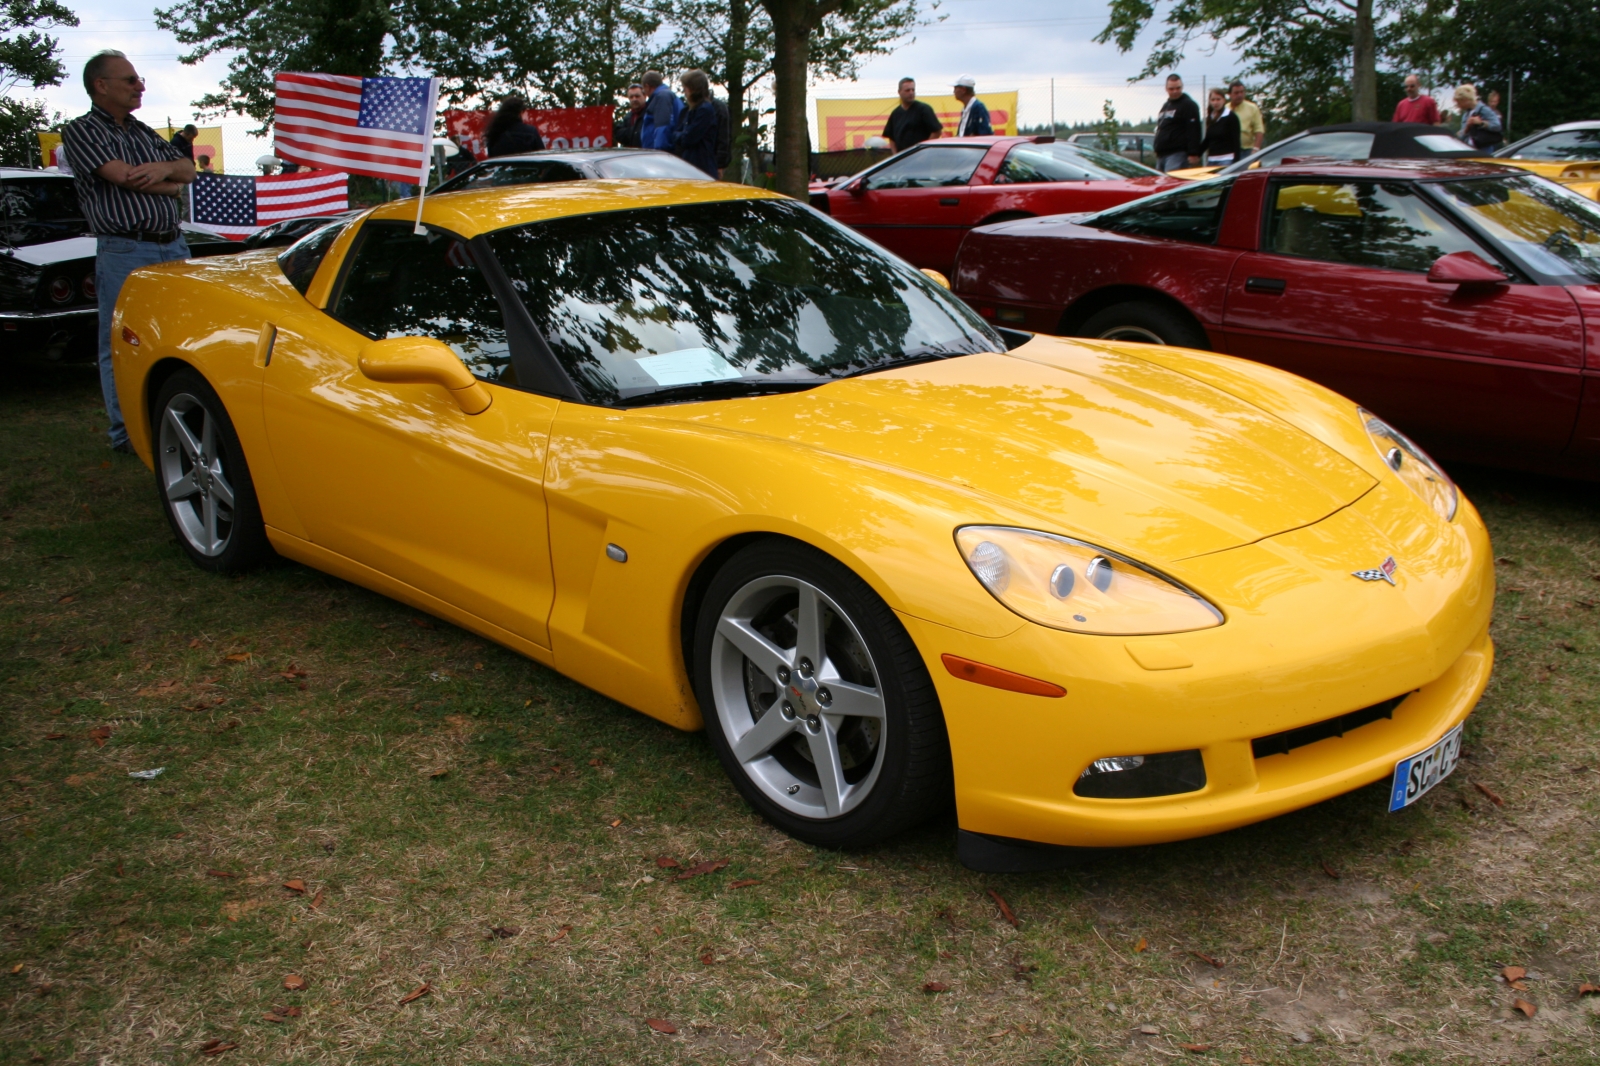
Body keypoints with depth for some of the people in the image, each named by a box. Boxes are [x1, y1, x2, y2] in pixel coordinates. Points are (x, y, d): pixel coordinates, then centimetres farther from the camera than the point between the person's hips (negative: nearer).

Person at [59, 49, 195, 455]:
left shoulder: (144, 132, 20)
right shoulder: (80, 131, -1)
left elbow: (188, 169, 16)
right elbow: (123, 176, -13)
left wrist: (165, 167, -7)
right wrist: (169, 185, 2)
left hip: (174, 247, 7)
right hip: (124, 252, -7)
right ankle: (127, 434, 5)